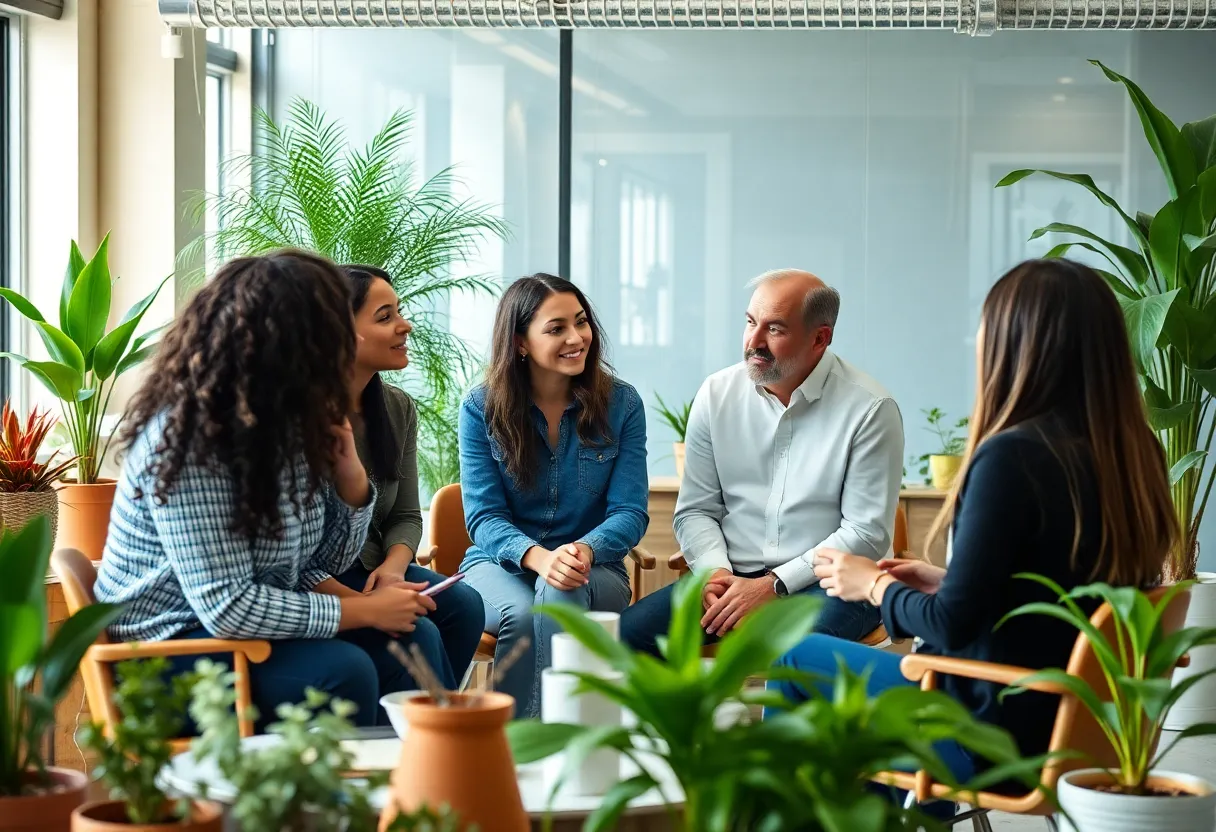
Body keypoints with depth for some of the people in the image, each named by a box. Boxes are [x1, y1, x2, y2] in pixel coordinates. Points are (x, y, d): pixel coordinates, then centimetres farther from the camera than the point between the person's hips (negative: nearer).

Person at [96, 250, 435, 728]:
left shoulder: (292, 422, 3)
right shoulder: (186, 436, -22)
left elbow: (330, 559, 9)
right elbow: (227, 608, -26)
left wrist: (349, 469, -9)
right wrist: (364, 610, -19)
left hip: (260, 627, 8)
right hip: (169, 647, -8)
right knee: (341, 671, -28)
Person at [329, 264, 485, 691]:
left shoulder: (399, 407, 6)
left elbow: (406, 515, 11)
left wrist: (393, 566, -12)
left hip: (370, 570, 7)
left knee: (462, 603, -18)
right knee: (416, 633, -27)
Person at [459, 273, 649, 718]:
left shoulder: (621, 404, 0)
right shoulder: (481, 409, -2)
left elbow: (630, 511, -4)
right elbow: (484, 516, -6)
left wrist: (585, 550, -28)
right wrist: (540, 558, -28)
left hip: (595, 571, 0)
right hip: (499, 566, 0)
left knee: (559, 597, -36)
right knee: (520, 612, -36)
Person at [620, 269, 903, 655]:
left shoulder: (869, 409, -6)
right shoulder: (716, 395, 6)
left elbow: (867, 533, -8)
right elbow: (695, 509, 10)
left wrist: (774, 586, -15)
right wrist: (715, 572, -11)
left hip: (823, 584, -4)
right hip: (733, 578, 4)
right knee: (629, 634, -19)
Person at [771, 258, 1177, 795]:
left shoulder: (1012, 457, -23)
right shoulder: (1135, 455, -1)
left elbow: (953, 625, -19)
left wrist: (876, 585, 0)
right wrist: (944, 582, 14)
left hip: (1001, 738, -8)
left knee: (796, 658, 10)